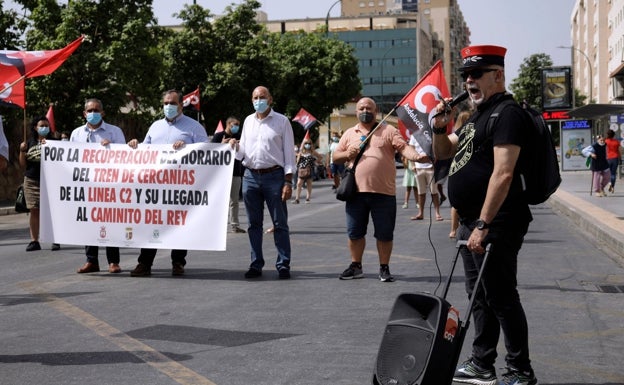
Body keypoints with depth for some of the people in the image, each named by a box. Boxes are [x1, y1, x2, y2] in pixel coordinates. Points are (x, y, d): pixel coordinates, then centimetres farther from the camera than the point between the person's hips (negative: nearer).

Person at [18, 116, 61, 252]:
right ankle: (34, 241, 8)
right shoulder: (30, 143, 12)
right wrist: (22, 150, -3)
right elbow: (23, 164, 12)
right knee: (34, 211, 4)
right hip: (31, 181, 3)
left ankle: (56, 240, -2)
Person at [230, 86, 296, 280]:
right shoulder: (248, 121, 14)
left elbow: (289, 152, -2)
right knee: (254, 224, 8)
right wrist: (236, 147, -5)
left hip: (274, 176, -4)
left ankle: (283, 265, 3)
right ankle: (256, 265, 15)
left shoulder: (282, 121, 1)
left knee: (280, 224, -2)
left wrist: (288, 181, -9)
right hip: (250, 176, 4)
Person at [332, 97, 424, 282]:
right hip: (356, 192, 3)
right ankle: (356, 266, 22)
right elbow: (336, 157, 16)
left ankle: (384, 268, 15)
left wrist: (416, 156, -27)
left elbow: (403, 147, -7)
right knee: (354, 232, 9)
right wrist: (347, 154, -5)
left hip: (384, 192, -3)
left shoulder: (388, 131, 5)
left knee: (385, 234, 3)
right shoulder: (349, 134, 15)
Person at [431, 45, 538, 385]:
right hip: (471, 222, 10)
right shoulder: (477, 116, 17)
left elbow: (503, 174, -23)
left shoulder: (508, 114, -14)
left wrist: (483, 225, -26)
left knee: (502, 298, -4)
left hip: (495, 225, -10)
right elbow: (442, 153, 25)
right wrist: (440, 128, 3)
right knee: (480, 296, 15)